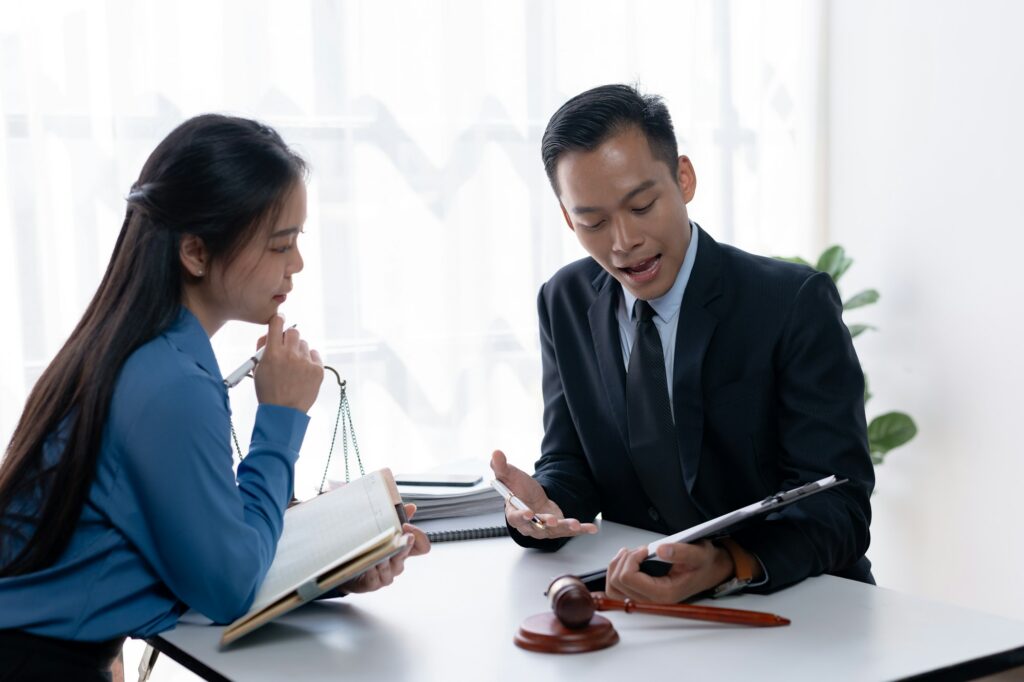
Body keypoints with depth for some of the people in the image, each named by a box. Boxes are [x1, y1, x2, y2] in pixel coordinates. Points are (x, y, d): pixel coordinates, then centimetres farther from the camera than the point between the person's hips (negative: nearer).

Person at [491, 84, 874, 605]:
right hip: (640, 602, 4)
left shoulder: (795, 304, -13)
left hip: (798, 605, -3)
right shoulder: (565, 304, 2)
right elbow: (571, 464, 7)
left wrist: (726, 566, -37)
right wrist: (543, 506, -16)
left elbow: (838, 509, -18)